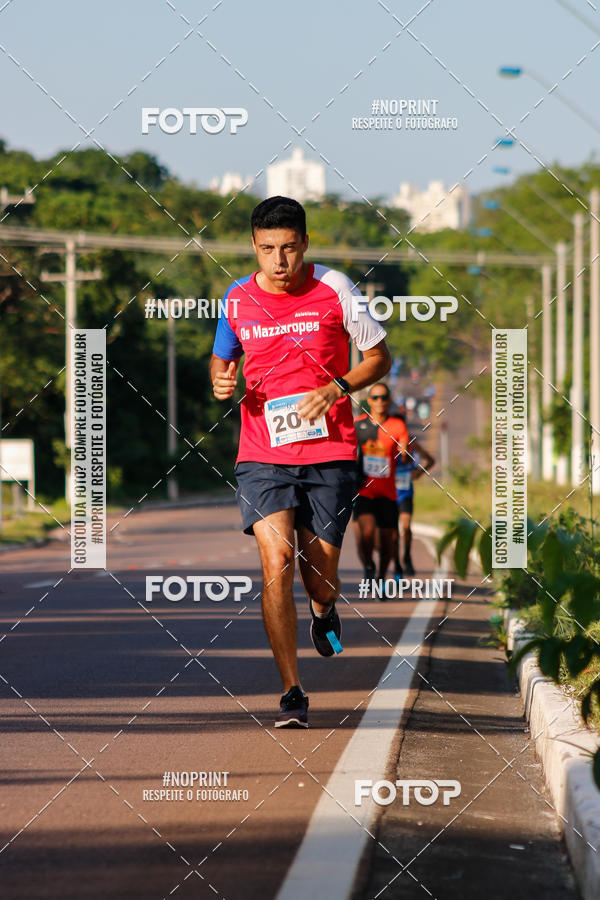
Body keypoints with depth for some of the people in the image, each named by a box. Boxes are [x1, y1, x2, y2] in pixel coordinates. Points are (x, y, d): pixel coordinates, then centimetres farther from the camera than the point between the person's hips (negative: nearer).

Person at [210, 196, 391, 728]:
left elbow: (379, 358, 5)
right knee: (277, 561, -17)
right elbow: (222, 358, 21)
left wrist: (335, 389, -12)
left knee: (321, 578, 3)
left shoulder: (333, 289, -3)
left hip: (330, 451, -1)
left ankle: (324, 610, 44)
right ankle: (292, 693, -11)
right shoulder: (237, 299, 4)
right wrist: (221, 381, -3)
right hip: (263, 455, 1)